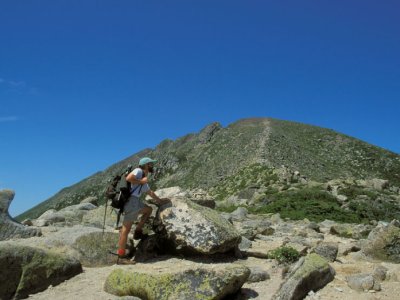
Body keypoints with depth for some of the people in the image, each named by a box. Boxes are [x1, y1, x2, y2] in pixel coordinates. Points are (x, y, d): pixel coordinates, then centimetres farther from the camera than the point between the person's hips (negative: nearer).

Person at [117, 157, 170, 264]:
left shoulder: (144, 178, 24)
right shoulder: (138, 171, -3)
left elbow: (149, 192, 35)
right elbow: (128, 178, -22)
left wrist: (160, 200, 40)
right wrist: (141, 181, -10)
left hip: (136, 201, 9)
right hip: (131, 200, -9)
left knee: (148, 210, 24)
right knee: (126, 228, -8)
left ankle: (138, 232, 15)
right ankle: (121, 256, -5)